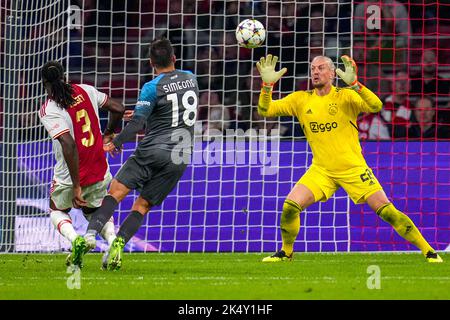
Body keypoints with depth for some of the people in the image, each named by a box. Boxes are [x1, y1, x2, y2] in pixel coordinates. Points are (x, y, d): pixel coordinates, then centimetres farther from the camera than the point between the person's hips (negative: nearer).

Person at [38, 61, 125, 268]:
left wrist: (76, 186, -23)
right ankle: (113, 239, -4)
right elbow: (118, 109, 7)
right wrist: (108, 133, 28)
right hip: (99, 172, 4)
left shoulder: (48, 111, -16)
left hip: (69, 175, -4)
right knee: (95, 211, 29)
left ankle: (75, 239, -7)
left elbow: (69, 145, -26)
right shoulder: (86, 91, 0)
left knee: (57, 211, 25)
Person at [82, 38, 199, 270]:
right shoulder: (190, 79, 13)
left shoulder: (152, 88, -5)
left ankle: (91, 233, -25)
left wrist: (116, 143, 2)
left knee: (117, 190, -6)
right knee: (143, 205, 6)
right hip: (181, 157, 5)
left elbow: (137, 124, -12)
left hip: (154, 149, -5)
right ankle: (118, 244, -13)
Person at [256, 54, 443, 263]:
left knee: (386, 210, -8)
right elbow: (265, 110, -1)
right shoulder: (301, 100, 2)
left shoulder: (345, 96, -8)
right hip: (321, 170, 3)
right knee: (290, 206, -14)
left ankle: (428, 251, 3)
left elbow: (376, 106, -25)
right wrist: (267, 85, -18)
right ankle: (286, 252, 10)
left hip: (353, 169, -3)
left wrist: (354, 84, -38)